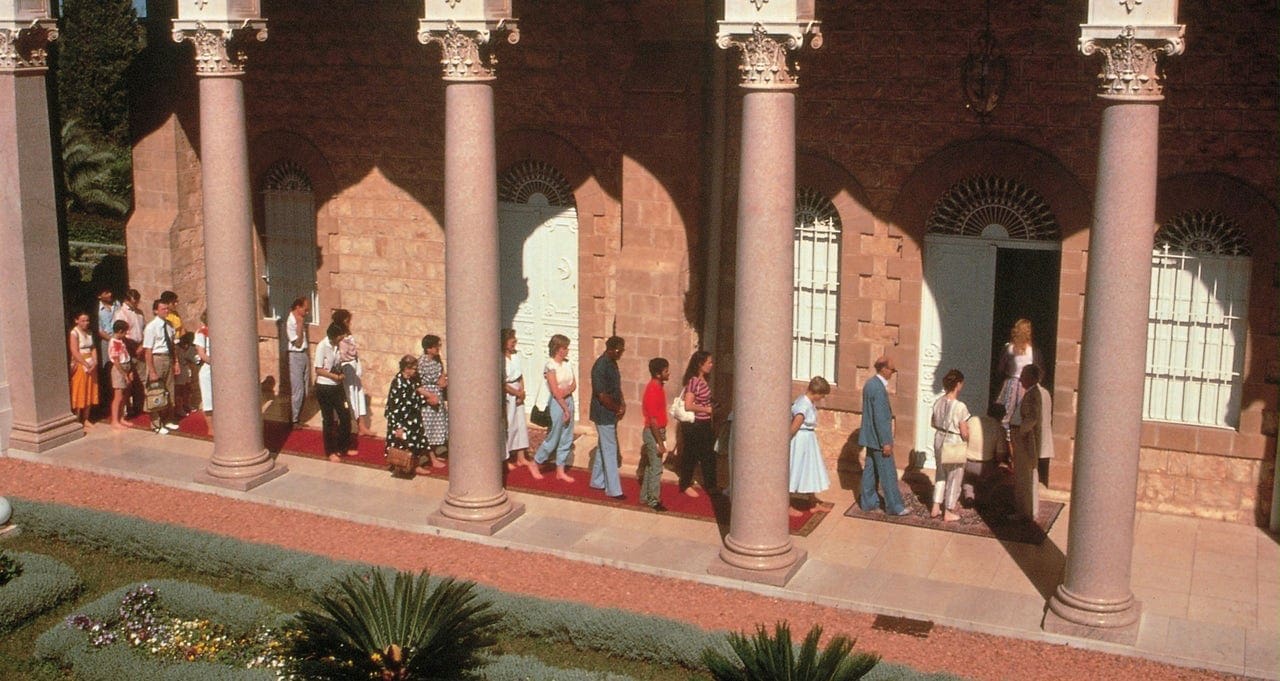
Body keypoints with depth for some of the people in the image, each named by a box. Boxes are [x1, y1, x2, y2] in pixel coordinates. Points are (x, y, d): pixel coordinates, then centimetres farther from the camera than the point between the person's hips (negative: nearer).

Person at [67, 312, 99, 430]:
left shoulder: (89, 333, 11)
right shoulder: (74, 333, -10)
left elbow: (93, 348, 8)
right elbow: (75, 352, -17)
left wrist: (94, 363, -7)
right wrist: (86, 365, -19)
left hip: (91, 366, 7)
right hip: (79, 365, -7)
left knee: (90, 394, 9)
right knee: (79, 394, -2)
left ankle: (86, 419, 18)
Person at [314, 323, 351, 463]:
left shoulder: (337, 345, 2)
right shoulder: (322, 346, -17)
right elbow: (318, 370, -16)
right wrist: (335, 376, -18)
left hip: (337, 387, 6)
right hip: (324, 388, -6)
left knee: (345, 416, 6)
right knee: (329, 420, 4)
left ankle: (342, 447, 24)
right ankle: (331, 452, 17)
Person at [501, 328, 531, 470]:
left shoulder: (515, 356, 3)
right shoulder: (500, 359, -20)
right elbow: (502, 384, -20)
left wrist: (522, 391, -4)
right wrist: (518, 393, -12)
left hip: (518, 396, 8)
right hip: (506, 396, -8)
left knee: (521, 424, 12)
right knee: (507, 426, 1)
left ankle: (521, 457, 24)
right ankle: (505, 459, 15)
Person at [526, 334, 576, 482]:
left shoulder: (567, 364, 7)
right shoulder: (550, 366, -15)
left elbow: (574, 384, 4)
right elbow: (556, 392, -16)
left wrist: (566, 391, -17)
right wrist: (566, 409, -14)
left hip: (569, 401, 7)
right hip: (557, 403, -7)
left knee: (566, 439, 10)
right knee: (553, 438, 1)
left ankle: (560, 470, 19)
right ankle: (535, 464, 20)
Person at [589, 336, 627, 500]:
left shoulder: (612, 363, 7)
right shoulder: (600, 366, -22)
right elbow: (602, 396, -24)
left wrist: (622, 404, 1)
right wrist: (618, 409, -12)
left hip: (611, 414, 9)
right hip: (604, 414, -9)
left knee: (604, 448, 18)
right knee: (610, 451, -5)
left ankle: (597, 481, 30)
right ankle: (613, 490, 0)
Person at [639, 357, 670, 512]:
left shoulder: (658, 386, 5)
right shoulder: (653, 391, -24)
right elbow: (653, 420, -23)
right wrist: (660, 443, -21)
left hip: (657, 431, 9)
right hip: (653, 433, -9)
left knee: (650, 465, 17)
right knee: (656, 468, 0)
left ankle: (645, 497, 27)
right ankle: (653, 501, 10)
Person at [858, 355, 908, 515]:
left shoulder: (870, 383, 8)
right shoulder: (879, 388, -22)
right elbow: (880, 417, -24)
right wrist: (886, 442, -21)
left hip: (870, 436, 10)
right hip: (878, 437, -10)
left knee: (870, 469, 16)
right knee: (888, 472, -1)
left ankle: (868, 501, 24)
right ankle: (894, 506, 6)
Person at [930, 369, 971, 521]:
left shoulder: (938, 402, -4)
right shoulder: (960, 407, -23)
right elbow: (964, 433, -19)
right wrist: (967, 440, 1)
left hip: (939, 441, 6)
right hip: (954, 445, -6)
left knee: (941, 474, 22)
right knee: (954, 477, 10)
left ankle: (935, 507, 28)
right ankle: (949, 512, 20)